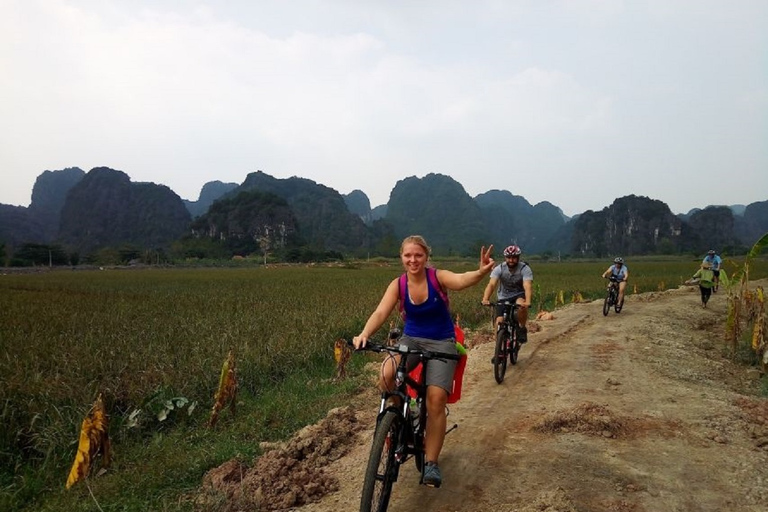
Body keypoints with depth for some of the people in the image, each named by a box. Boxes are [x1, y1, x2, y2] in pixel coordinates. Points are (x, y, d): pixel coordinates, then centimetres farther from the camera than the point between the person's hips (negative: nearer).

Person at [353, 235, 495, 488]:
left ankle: (431, 463, -3)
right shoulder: (398, 285, -7)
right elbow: (380, 312, -19)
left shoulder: (438, 277, -13)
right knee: (385, 376, -28)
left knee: (436, 398, -20)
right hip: (411, 339, 2)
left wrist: (481, 272, -58)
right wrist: (364, 334, -40)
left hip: (441, 342, -2)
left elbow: (461, 280, -35)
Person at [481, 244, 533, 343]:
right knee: (499, 322, -15)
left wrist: (528, 302, -53)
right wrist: (485, 299, -47)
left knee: (521, 304, -36)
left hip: (519, 295, -2)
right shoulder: (499, 269, -16)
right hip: (503, 297, 2)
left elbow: (527, 286, -34)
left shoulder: (525, 269, -20)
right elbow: (491, 284, -29)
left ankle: (522, 329, -13)